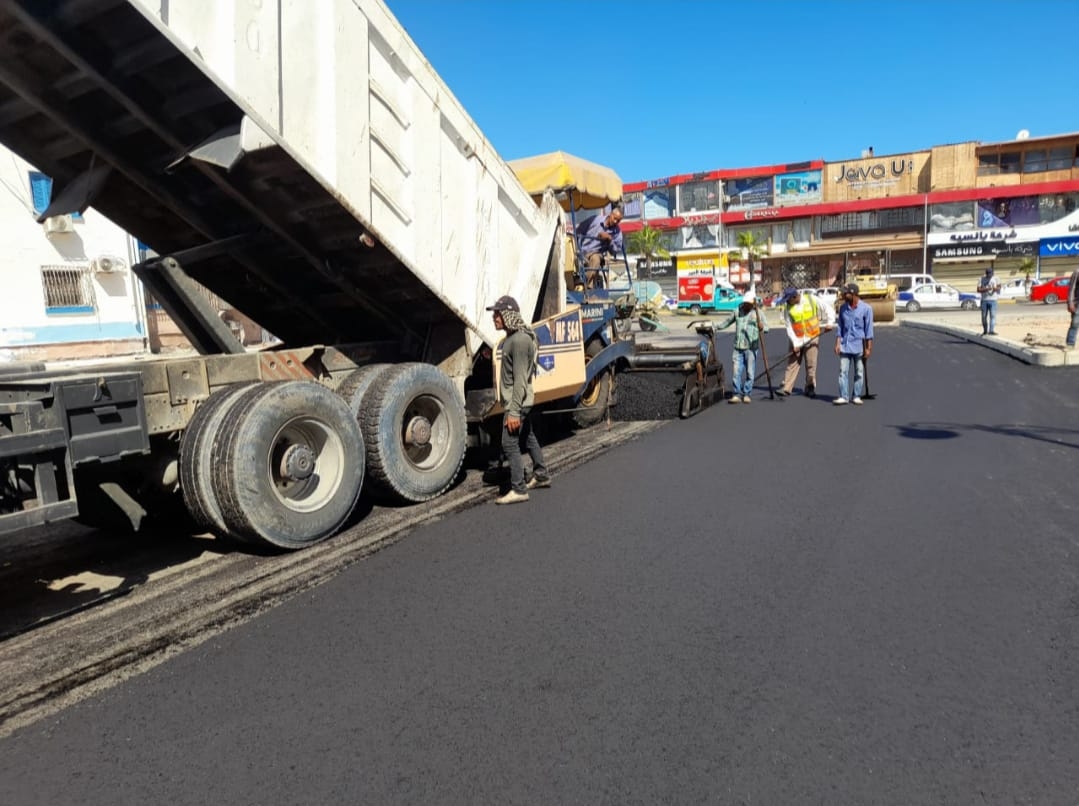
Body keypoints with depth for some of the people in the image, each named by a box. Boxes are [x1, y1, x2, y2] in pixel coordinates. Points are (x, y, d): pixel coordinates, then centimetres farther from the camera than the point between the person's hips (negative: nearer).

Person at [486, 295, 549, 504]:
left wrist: (514, 411, -24)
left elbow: (520, 380, -24)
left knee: (510, 444, -8)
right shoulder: (512, 337, 10)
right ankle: (541, 475, 35)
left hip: (517, 403, -10)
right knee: (528, 439, 20)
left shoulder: (519, 340, -21)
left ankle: (518, 490, -2)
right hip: (522, 402, 10)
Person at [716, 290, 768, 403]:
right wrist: (715, 327, 18)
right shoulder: (737, 311, 11)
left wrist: (762, 328, -31)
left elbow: (766, 327, -8)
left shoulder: (757, 313, 1)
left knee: (749, 372, 0)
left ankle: (747, 395, 9)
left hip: (751, 347, -3)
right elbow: (727, 321, 24)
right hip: (738, 347, 3)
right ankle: (736, 395, 4)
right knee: (736, 371, -1)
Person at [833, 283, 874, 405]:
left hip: (859, 346, -3)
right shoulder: (843, 308, 6)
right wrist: (837, 343, 1)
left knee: (859, 373, 6)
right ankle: (843, 396, 1)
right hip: (845, 345, 3)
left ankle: (857, 396, 13)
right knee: (843, 371, -2)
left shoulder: (866, 308, -6)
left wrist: (868, 348, -7)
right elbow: (840, 326, 9)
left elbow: (869, 330, -5)